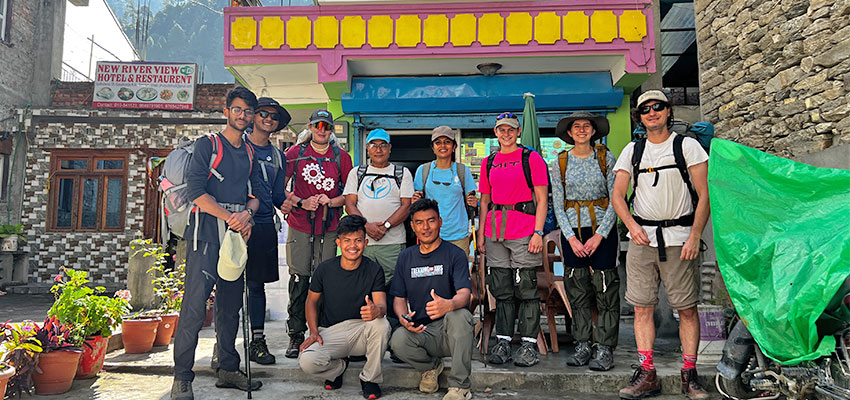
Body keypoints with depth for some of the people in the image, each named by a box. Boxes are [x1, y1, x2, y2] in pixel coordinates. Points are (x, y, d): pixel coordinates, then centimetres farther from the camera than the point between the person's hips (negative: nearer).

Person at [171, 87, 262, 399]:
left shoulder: (250, 154, 18)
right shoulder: (207, 145, 2)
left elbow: (255, 194, 14)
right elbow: (196, 190, -8)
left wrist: (247, 213, -8)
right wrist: (230, 217, -13)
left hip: (237, 233, 6)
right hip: (207, 232, -6)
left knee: (231, 305, 10)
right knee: (195, 305, -9)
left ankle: (228, 370, 20)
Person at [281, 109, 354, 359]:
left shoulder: (342, 158, 8)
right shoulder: (295, 153, 6)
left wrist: (331, 201, -7)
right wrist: (301, 203, -8)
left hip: (329, 228, 1)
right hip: (299, 227, 0)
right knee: (299, 280, 0)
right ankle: (296, 336, 9)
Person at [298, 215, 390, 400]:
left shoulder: (374, 270, -5)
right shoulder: (325, 269, -2)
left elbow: (382, 305, -14)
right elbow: (312, 301, 10)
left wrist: (376, 310, -40)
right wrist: (314, 332, -5)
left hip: (362, 330, 0)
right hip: (331, 332, 1)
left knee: (382, 324, -34)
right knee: (306, 361, -28)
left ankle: (370, 378, -8)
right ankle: (338, 366, 9)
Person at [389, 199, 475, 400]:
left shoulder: (455, 254, -2)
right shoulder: (405, 257, 12)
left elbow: (464, 294, -16)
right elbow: (399, 298, 12)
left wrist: (449, 305, -40)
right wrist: (403, 317, -12)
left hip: (451, 331, -3)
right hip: (420, 331, 3)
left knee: (459, 315, -36)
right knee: (398, 340, -29)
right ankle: (431, 366, 6)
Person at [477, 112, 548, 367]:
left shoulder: (531, 158, 2)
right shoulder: (488, 163, 16)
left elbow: (542, 199, -2)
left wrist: (538, 232, -11)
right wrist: (481, 234, 12)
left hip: (524, 233, -4)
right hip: (495, 233, 5)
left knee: (526, 289, -1)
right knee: (501, 291, 8)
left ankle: (529, 344, 7)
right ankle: (502, 341, 16)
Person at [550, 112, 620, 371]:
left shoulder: (606, 158, 2)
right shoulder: (559, 164, 5)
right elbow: (557, 205, 3)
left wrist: (600, 235, -10)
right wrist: (571, 238, -7)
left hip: (603, 230, -1)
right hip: (572, 232, 2)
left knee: (606, 290, -2)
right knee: (577, 291, 5)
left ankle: (605, 349, 6)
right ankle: (582, 345, 16)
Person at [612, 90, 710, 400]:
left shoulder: (687, 146, 4)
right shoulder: (632, 151, 13)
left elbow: (704, 195, -1)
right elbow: (617, 195, 11)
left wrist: (694, 236, -10)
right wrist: (632, 225, -6)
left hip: (678, 237, -2)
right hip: (642, 238, 3)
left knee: (687, 308, 0)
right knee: (642, 307, 2)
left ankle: (689, 375, 11)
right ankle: (647, 374, 10)